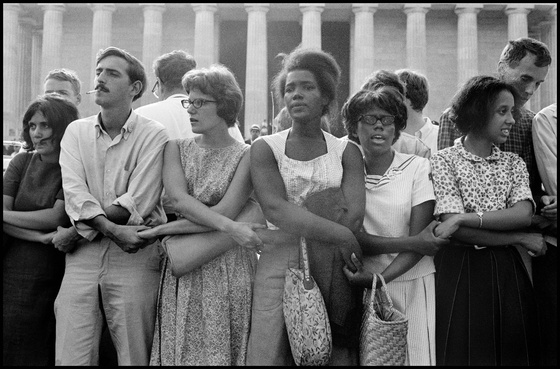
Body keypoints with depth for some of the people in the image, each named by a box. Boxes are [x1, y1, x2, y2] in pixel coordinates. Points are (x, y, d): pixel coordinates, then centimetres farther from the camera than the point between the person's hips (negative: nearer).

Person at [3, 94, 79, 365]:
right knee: (7, 348, 7)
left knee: (38, 352, 5)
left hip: (48, 279, -3)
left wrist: (6, 215, -9)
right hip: (10, 274, 4)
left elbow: (57, 217, -14)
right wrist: (39, 236, -16)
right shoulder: (22, 162, 7)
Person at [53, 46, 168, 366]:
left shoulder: (153, 135, -2)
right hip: (82, 255, 3)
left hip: (134, 255, -3)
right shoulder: (76, 131, 10)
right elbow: (74, 193, -4)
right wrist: (114, 230, -17)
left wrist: (81, 230, -9)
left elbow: (137, 203, -11)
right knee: (70, 357, 5)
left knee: (134, 356, 3)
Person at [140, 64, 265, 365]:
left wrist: (165, 228, -12)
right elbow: (179, 199, -8)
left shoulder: (246, 156, -3)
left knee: (221, 350, 2)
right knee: (178, 349, 8)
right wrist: (228, 227, -21)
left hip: (227, 269, -3)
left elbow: (226, 212, -13)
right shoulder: (176, 147, 8)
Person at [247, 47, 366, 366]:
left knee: (336, 355, 4)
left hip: (334, 270, 1)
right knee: (272, 354, 1)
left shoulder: (346, 152, 7)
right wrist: (344, 237, -17)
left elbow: (353, 216, -8)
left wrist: (276, 235, -13)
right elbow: (276, 210, -11)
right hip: (279, 268, -1)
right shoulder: (265, 148, 4)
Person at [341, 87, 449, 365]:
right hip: (365, 289, 0)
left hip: (414, 283, 0)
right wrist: (412, 243, -19)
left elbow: (420, 237, -8)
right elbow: (354, 240, -9)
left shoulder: (417, 167, -2)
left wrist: (380, 278, -20)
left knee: (417, 354, 2)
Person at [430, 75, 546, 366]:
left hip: (507, 274, 4)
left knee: (511, 352, 7)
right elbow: (456, 231, -13)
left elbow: (523, 215, -9)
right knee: (462, 352, 1)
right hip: (459, 273, -4)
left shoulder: (514, 163, 11)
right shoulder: (443, 160, -3)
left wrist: (465, 217, -20)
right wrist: (520, 239, -8)